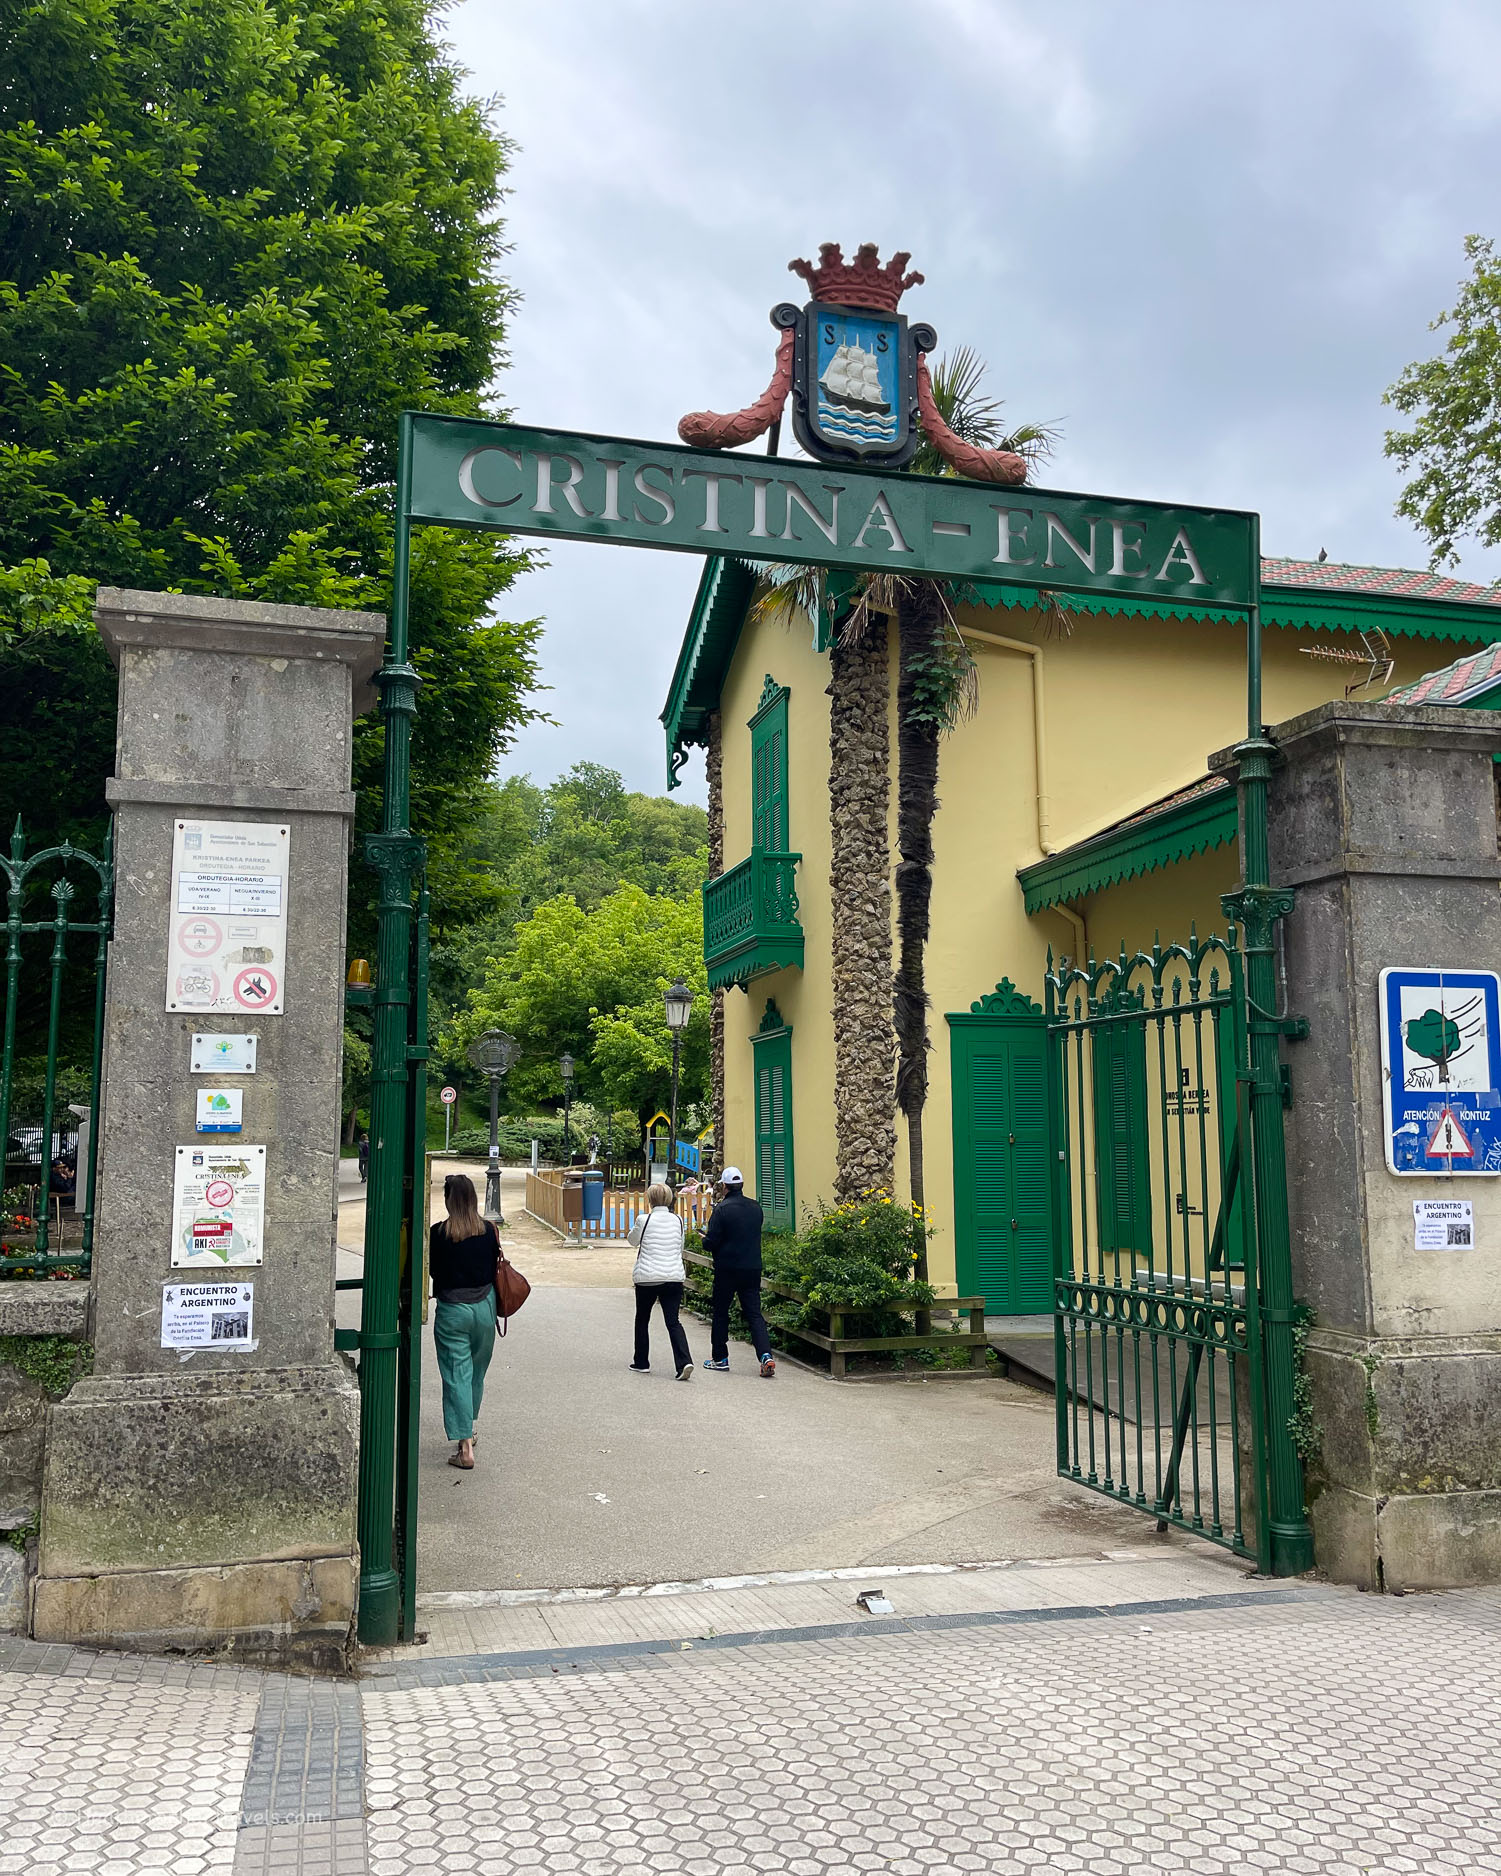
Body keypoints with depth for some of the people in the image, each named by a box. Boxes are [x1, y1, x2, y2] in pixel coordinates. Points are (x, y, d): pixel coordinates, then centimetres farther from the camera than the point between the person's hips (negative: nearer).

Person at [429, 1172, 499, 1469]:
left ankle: (465, 1447, -3)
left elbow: (433, 1269, -1)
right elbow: (496, 1267, 2)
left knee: (456, 1376, 1)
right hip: (484, 1307, 3)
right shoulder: (488, 1230, -5)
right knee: (477, 1372, 20)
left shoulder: (439, 1233, -12)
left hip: (452, 1310, -3)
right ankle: (469, 1429, 37)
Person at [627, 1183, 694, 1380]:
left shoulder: (644, 1220, -9)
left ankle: (641, 1363, 25)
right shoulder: (677, 1220, 3)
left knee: (642, 1320, 16)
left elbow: (633, 1240, 9)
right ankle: (684, 1362, -16)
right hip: (674, 1277, 3)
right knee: (673, 1321, 2)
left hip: (647, 1277, -3)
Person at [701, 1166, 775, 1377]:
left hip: (727, 1269, -4)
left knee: (720, 1314, 12)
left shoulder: (721, 1209, -13)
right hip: (753, 1268, 4)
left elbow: (711, 1243, -13)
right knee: (754, 1314, 4)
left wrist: (705, 1240, 8)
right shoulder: (755, 1207, 5)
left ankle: (719, 1357, 20)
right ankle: (766, 1355, -13)